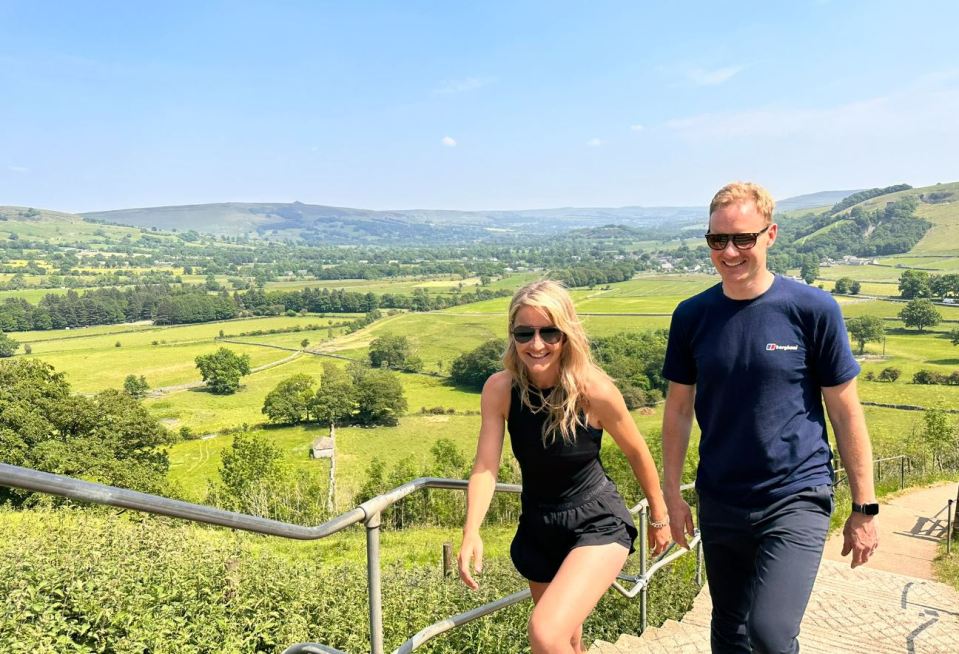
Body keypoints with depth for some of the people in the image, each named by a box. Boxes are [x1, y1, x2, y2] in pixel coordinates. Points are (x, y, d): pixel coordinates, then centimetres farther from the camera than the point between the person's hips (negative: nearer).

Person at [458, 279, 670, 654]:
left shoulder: (594, 389, -21)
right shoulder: (499, 389, -14)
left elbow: (637, 454, -6)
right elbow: (485, 467, -18)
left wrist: (659, 517, 7)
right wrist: (471, 534, -33)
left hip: (597, 524, -4)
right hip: (538, 528, 4)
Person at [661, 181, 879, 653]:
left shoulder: (813, 309, -9)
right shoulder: (691, 316, -2)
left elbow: (845, 412, -4)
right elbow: (678, 409, 5)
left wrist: (864, 508, -2)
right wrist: (671, 493, 4)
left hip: (797, 497, -3)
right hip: (720, 503, 4)